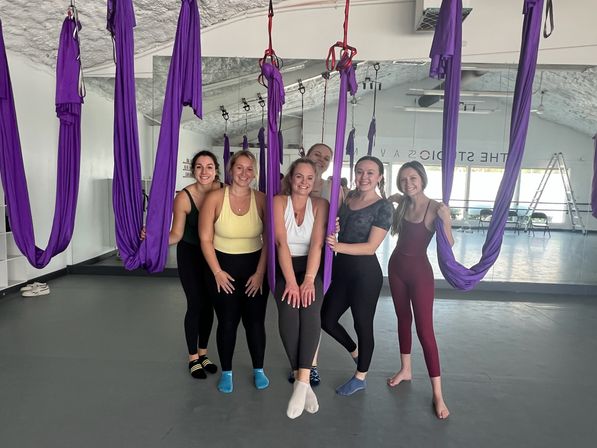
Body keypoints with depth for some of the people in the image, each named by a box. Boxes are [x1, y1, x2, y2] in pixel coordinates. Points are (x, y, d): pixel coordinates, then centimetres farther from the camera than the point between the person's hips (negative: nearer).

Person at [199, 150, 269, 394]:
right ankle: (226, 372, 29)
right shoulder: (215, 198, -10)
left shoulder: (261, 199, -7)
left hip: (255, 267, 1)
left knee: (255, 321, 9)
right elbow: (206, 239, -7)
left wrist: (260, 273, -7)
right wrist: (217, 272, -7)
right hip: (224, 267, -1)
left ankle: (258, 370, 30)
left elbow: (269, 240, -4)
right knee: (227, 322, 8)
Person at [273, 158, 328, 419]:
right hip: (284, 269, 0)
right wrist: (291, 281, -20)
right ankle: (303, 382, -15)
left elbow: (317, 243, -9)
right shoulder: (279, 202, 0)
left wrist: (308, 280, -21)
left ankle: (302, 381, -23)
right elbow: (282, 242, -11)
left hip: (311, 268, 1)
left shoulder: (320, 205, 3)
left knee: (310, 310, -28)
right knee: (288, 311, -26)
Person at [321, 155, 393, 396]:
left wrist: (338, 246, -31)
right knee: (327, 320, 13)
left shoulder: (383, 207, -10)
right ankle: (355, 352, 42)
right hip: (341, 270, 7)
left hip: (365, 273, -6)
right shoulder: (347, 197, 7)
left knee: (362, 325, 10)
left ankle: (360, 377, 33)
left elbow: (371, 246, -17)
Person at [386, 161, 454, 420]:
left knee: (424, 329, -4)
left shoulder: (434, 208, -17)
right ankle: (405, 369, 37)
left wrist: (445, 221, -34)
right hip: (396, 266, 6)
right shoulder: (402, 202, 0)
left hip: (420, 271, -6)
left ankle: (437, 393, 7)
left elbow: (448, 245, -20)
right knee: (403, 318, 18)